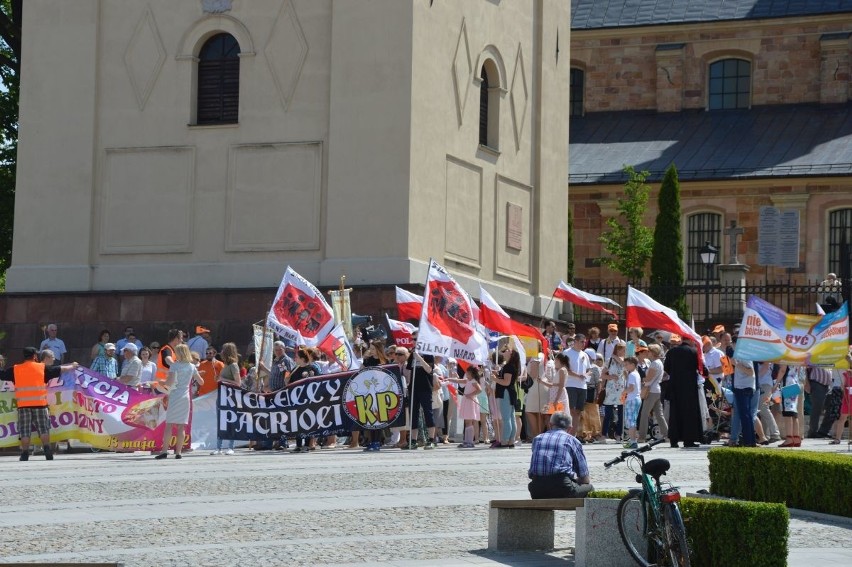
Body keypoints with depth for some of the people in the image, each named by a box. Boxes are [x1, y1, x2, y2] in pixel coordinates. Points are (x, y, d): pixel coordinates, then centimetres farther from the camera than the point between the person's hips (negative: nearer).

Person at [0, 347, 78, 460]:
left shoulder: (15, 370, 6)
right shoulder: (42, 368, 6)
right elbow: (60, 369, 16)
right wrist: (72, 366, 33)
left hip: (23, 404, 0)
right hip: (40, 403, 0)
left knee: (25, 431, 3)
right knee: (44, 429, 5)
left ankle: (25, 453, 0)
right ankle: (47, 451, -2)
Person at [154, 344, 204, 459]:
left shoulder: (175, 365, -7)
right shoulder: (192, 367, 8)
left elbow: (170, 381, -18)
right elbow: (201, 382, 16)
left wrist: (164, 384, 2)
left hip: (174, 396, -4)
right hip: (186, 397, 4)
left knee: (169, 424, -4)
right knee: (181, 426, 4)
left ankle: (165, 451, -10)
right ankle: (178, 452, 2)